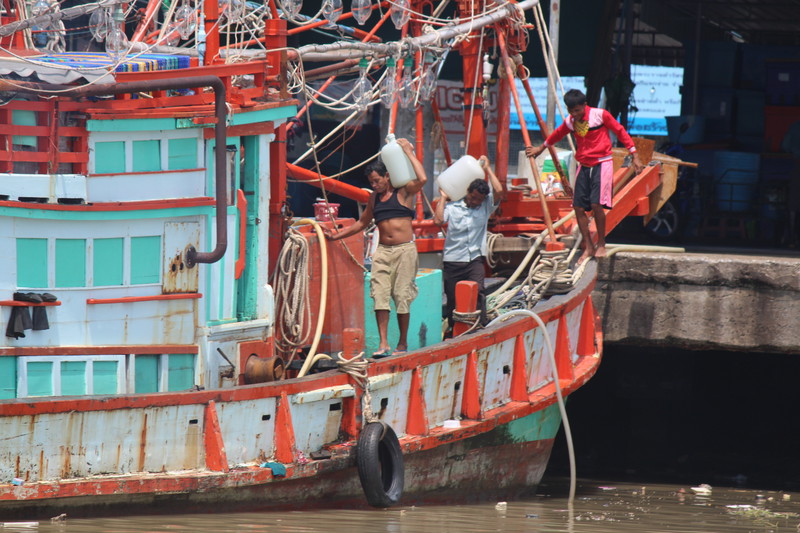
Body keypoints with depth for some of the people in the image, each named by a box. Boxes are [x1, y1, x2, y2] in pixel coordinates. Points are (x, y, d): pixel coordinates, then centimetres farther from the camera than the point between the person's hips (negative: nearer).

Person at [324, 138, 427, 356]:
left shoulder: (403, 191, 0)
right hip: (382, 251, 5)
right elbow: (362, 223, 27)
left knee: (402, 296, -2)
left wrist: (408, 151, -11)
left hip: (404, 250, -5)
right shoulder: (374, 198, 15)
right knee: (380, 295, -8)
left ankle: (403, 343, 9)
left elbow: (422, 179, -20)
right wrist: (336, 236, 23)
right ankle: (383, 343, -11)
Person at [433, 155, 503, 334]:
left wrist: (487, 169, 0)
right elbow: (438, 220, -12)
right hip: (452, 259, 0)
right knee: (452, 298, 4)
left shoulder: (486, 207, 7)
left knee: (477, 293, -19)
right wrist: (443, 198, -1)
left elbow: (498, 191, -8)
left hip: (474, 259, 0)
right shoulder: (453, 207, 3)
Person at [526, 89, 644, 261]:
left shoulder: (600, 115, -9)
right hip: (584, 166, 6)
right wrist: (541, 148, 45)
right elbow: (557, 134, 29)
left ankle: (601, 245, -3)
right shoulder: (570, 122, 7)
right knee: (579, 206, -2)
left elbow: (620, 132, -3)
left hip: (602, 164, -6)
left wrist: (635, 156, -5)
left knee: (596, 204, -18)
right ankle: (588, 247, 8)